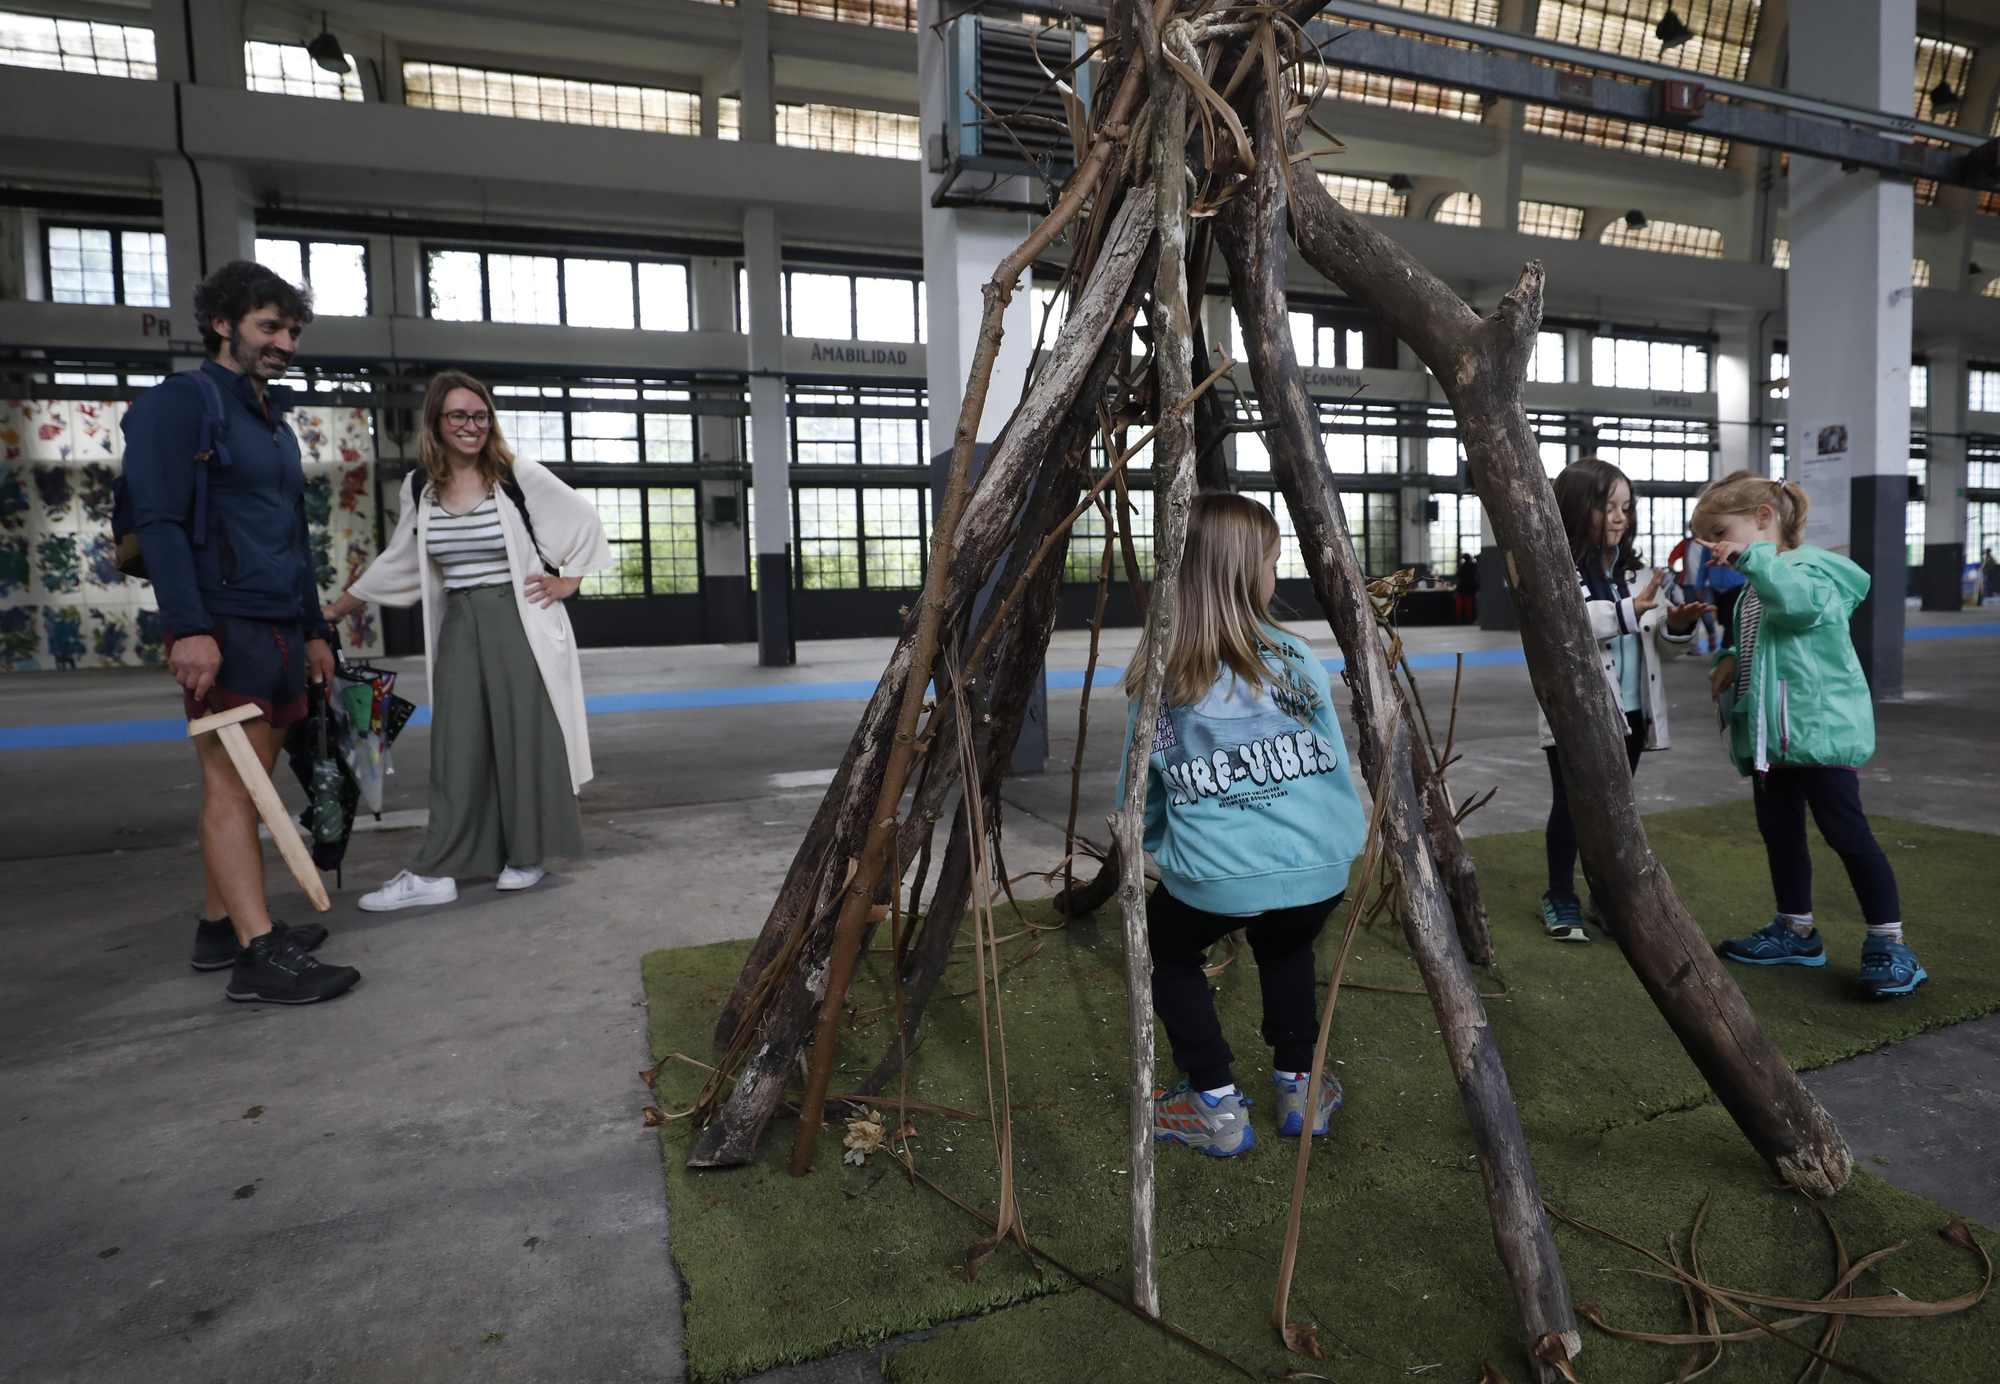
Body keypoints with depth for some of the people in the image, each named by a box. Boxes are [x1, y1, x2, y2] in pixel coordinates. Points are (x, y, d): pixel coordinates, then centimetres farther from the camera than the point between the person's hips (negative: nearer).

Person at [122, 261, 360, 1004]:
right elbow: (158, 520, -13)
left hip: (280, 629, 8)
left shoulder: (272, 421, 23)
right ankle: (260, 955, -11)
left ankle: (221, 927, 19)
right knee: (231, 786, -10)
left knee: (246, 787, 10)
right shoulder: (181, 402, -3)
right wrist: (189, 627, -22)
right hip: (225, 628, -8)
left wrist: (314, 630, 22)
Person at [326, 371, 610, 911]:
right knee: (455, 750, 3)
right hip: (459, 627, 4)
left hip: (520, 623, -4)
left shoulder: (519, 476, -5)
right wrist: (334, 609, 23)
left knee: (524, 739, 2)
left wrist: (567, 581, -2)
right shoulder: (420, 488, 8)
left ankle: (527, 855, 16)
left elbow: (584, 520, 3)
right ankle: (436, 872, 6)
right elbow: (396, 562, 19)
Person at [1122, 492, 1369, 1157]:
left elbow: (1140, 793, 6)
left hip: (1212, 879, -2)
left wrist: (1158, 844, 24)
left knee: (1166, 946, 28)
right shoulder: (1293, 656, 2)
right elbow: (1335, 764, 11)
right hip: (1321, 871, 3)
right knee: (1285, 942, 36)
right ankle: (1298, 1087, 34)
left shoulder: (1151, 675, -2)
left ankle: (1217, 1105, 22)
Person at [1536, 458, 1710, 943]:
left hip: (1631, 711, 6)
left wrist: (1677, 624, -10)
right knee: (1571, 806, 5)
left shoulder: (1631, 568, 10)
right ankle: (1560, 899, 20)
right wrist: (1628, 612, -34)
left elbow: (1661, 646, 11)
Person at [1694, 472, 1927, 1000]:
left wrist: (1754, 556, -32)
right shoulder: (1753, 590, 15)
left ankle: (1889, 944, 5)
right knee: (1779, 833, 14)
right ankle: (1796, 931, 28)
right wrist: (1731, 658, 7)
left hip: (1821, 727, -9)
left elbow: (1801, 600, -35)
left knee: (1847, 832, -6)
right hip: (1771, 733, 9)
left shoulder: (1810, 567, -12)